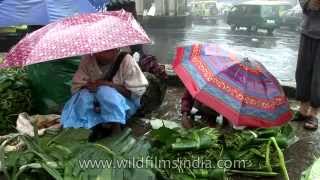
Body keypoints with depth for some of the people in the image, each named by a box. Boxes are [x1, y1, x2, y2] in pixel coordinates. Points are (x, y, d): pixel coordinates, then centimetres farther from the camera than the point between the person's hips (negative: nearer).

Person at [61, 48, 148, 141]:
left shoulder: (126, 60, -18)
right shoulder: (88, 59, -7)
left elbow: (137, 90, -20)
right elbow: (76, 86, -4)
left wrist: (108, 84, -27)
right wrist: (88, 86, -27)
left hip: (124, 103, -3)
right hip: (96, 102, 4)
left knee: (105, 92, -32)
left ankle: (115, 126, -16)